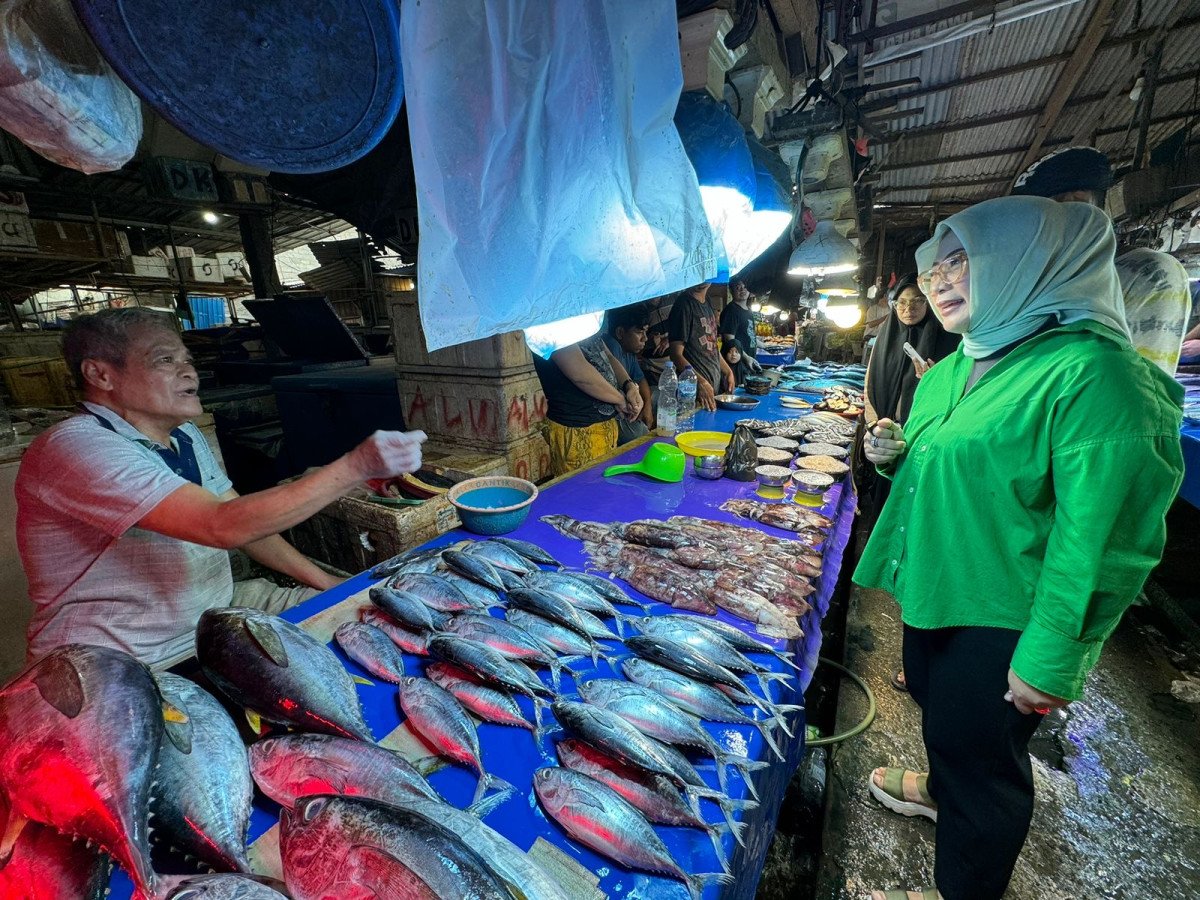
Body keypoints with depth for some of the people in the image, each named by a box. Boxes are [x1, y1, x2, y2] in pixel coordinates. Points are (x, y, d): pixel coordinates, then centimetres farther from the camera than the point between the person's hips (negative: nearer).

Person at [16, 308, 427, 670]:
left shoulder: (184, 437, 5)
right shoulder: (75, 449, -22)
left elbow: (248, 523, 9)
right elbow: (224, 526, -35)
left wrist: (327, 582, 3)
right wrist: (357, 466, -36)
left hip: (214, 611, 8)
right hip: (126, 667, -8)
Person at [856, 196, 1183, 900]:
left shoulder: (1095, 372, -22)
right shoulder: (958, 366, 5)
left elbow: (1102, 540, -24)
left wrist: (1053, 658, -21)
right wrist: (899, 452, -3)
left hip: (1005, 620, -7)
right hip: (935, 590, 8)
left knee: (979, 752, 13)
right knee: (938, 709, 28)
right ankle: (942, 790, 57)